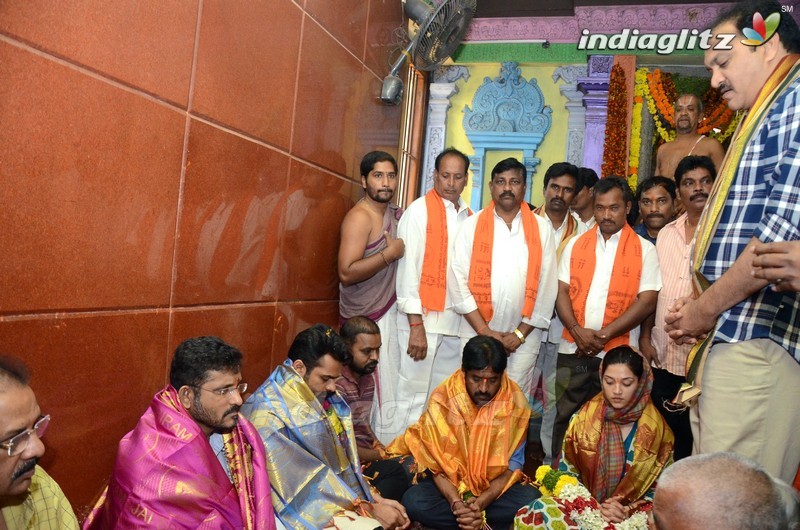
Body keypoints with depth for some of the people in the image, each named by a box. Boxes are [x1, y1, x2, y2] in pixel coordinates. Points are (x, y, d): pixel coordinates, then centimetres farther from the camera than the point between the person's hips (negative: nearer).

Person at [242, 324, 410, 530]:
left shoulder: (322, 396, 6)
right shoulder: (266, 412, -17)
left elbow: (345, 458, 9)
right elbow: (306, 479, -19)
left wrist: (374, 499, -1)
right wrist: (369, 509, -17)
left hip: (348, 502, 7)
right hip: (310, 512, -7)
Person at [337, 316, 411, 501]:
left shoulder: (368, 378, 11)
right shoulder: (336, 384, -18)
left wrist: (386, 451, 5)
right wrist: (381, 455, -5)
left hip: (366, 457, 9)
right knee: (396, 472, -27)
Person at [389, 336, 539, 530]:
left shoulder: (516, 403, -14)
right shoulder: (442, 400, -16)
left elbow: (513, 463, -10)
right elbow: (435, 461, -12)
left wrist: (482, 501, -24)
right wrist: (455, 503, -27)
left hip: (496, 486, 0)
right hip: (449, 484, 0)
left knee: (530, 499, -28)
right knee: (413, 502, -28)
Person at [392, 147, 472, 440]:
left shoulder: (467, 216, 13)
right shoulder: (419, 211, -5)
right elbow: (408, 268, -10)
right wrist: (415, 325, -14)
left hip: (456, 321, 6)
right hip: (424, 319, -6)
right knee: (413, 395, -2)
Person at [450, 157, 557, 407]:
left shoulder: (541, 229, 5)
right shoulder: (472, 225, 2)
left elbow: (546, 285, 2)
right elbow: (459, 280, -4)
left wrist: (521, 333, -3)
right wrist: (485, 331, -8)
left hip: (523, 338, 1)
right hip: (477, 333, 0)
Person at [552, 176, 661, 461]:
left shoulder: (644, 250, 2)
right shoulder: (576, 244, 10)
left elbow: (647, 300, -6)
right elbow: (562, 292, 5)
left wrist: (605, 335, -12)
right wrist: (578, 331, -10)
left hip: (617, 353, -2)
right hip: (573, 351, 2)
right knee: (565, 417, 8)